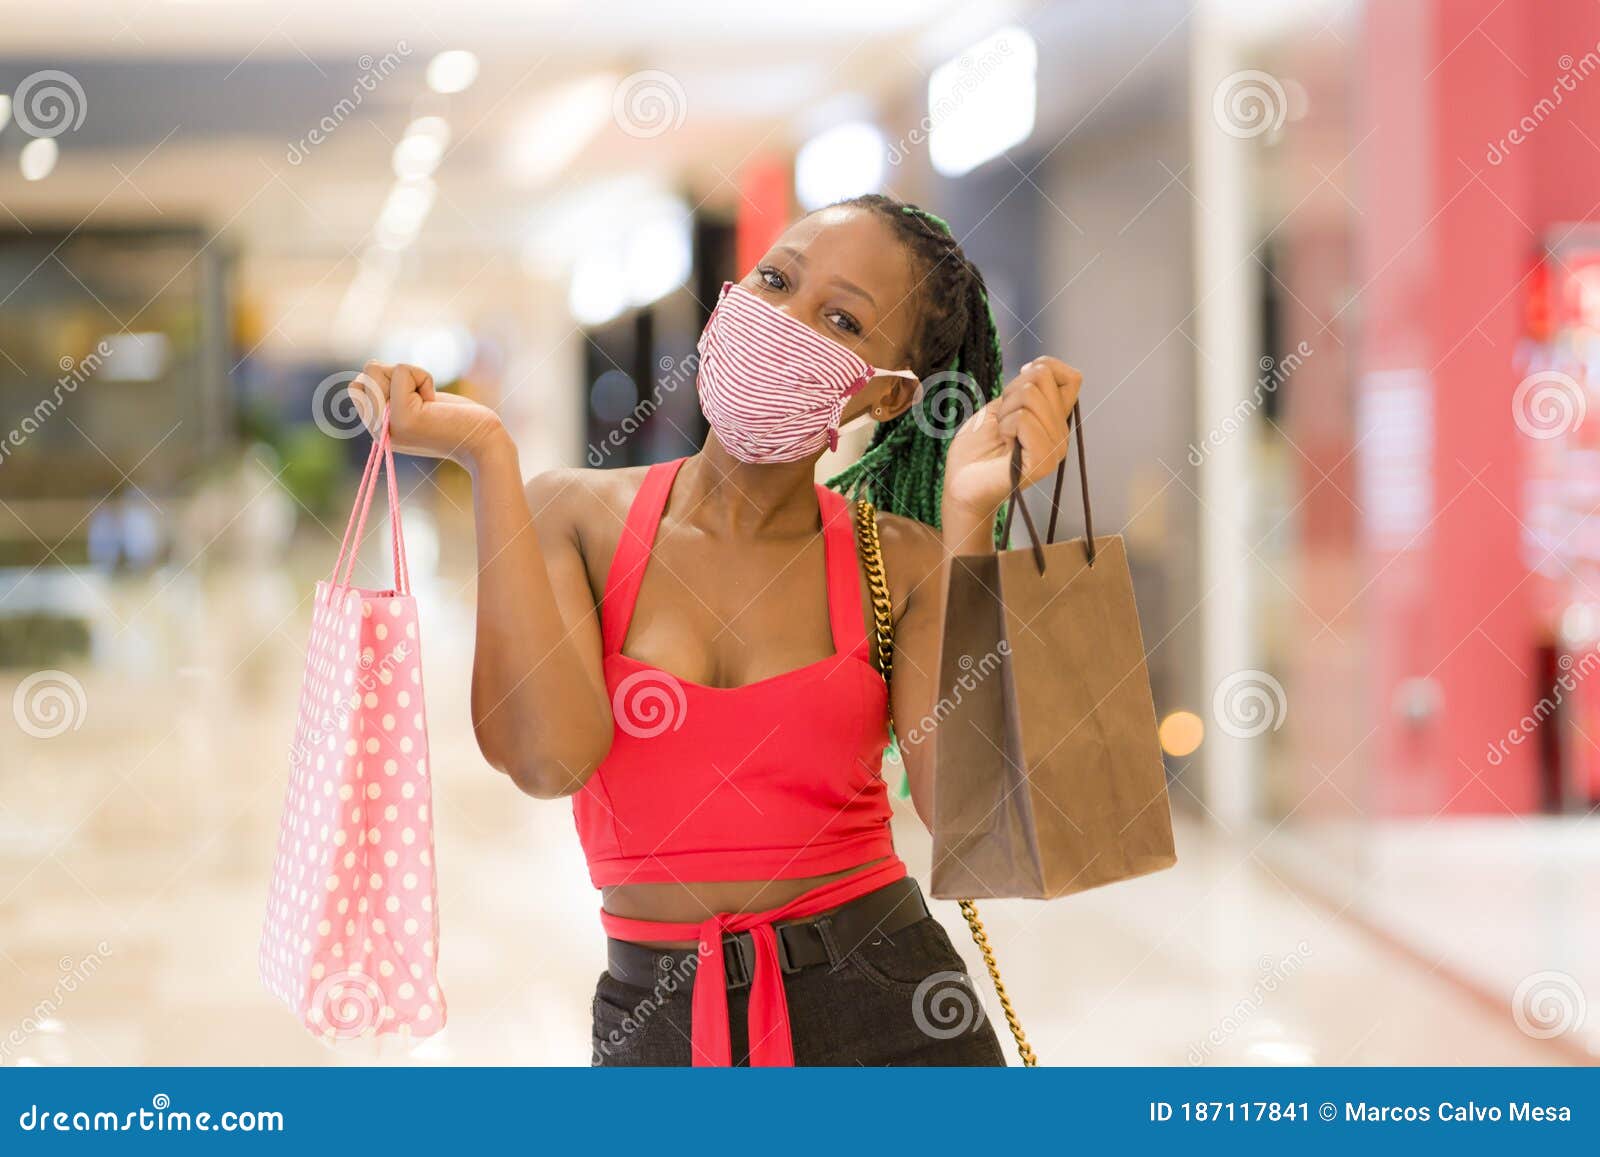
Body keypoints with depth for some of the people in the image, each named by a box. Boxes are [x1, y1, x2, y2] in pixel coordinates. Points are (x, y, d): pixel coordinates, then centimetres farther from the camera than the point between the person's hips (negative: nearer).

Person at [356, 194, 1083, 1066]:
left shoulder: (903, 563, -3)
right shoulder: (576, 519, -3)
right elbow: (549, 756, -20)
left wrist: (970, 520, -20)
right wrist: (487, 454, -18)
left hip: (880, 1005, 0)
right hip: (656, 1024, 0)